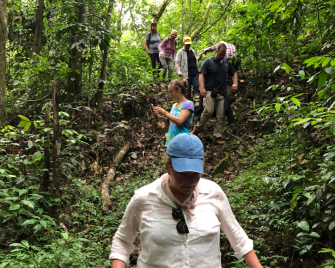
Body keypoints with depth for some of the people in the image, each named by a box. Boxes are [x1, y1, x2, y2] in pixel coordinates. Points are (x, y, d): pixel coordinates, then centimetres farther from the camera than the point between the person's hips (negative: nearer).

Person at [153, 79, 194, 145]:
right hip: (170, 140, 7)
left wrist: (165, 113, -13)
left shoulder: (188, 104, -8)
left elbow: (180, 121, -19)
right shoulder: (174, 105, 14)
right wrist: (162, 115, 4)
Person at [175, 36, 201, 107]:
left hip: (195, 73, 5)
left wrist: (197, 70, 20)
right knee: (187, 89, 3)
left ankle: (196, 102, -12)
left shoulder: (193, 51, 16)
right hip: (186, 74, -4)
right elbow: (177, 63, -8)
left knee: (196, 87, -9)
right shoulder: (180, 52, -2)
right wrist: (178, 71, -20)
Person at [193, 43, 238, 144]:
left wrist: (235, 83, 6)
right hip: (209, 91, -5)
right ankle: (198, 128, 2)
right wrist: (202, 88, -19)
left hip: (222, 93, 5)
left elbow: (234, 73, 25)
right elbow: (201, 75, -7)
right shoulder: (208, 62, 0)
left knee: (220, 115, 0)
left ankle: (218, 136, 7)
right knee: (208, 110, -20)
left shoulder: (226, 63, 15)